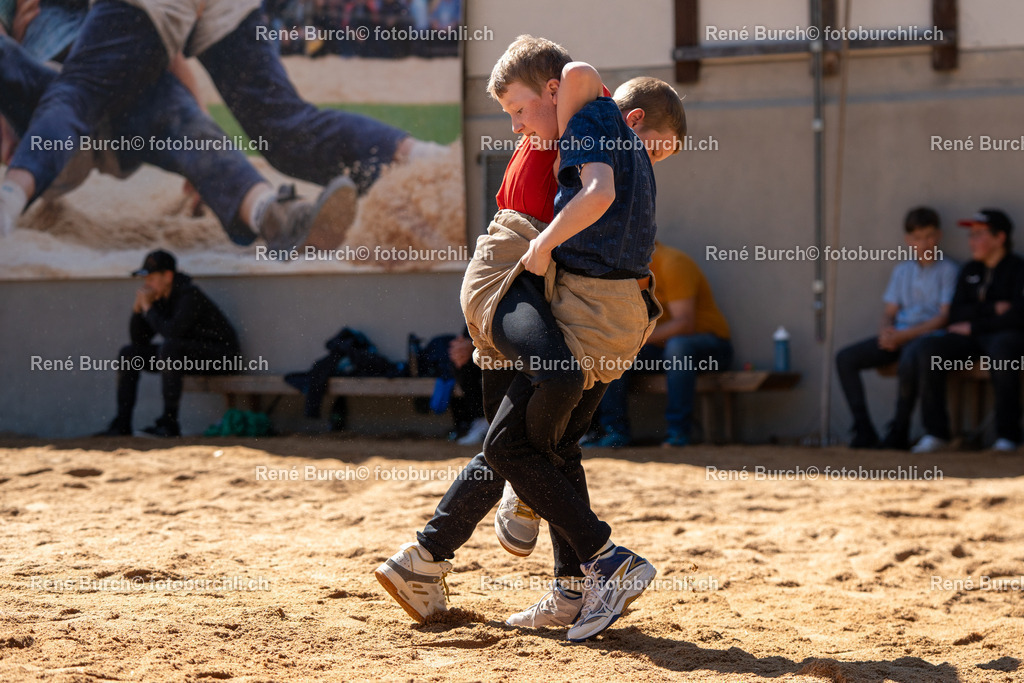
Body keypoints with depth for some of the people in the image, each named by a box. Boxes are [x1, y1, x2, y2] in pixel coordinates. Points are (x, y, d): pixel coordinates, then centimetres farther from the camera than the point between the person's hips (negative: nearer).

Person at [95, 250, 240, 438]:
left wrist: (148, 308, -22)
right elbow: (139, 339, 6)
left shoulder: (189, 295, -23)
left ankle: (169, 422, -30)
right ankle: (121, 425, -2)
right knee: (129, 354, 2)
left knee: (168, 347, -36)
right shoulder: (160, 298, 2)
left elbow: (172, 332, -36)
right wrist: (138, 307, -9)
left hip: (218, 354, -9)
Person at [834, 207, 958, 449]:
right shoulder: (901, 271, 20)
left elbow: (944, 316, -7)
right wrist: (886, 331, -8)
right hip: (898, 337, 6)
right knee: (845, 358, -13)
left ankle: (899, 432, -27)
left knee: (909, 360, -40)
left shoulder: (947, 270, 1)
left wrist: (904, 335, -15)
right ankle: (864, 430, -16)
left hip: (927, 336, -6)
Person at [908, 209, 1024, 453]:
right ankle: (936, 432, -21)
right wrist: (992, 309, -5)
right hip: (970, 340, 5)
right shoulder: (969, 271, 19)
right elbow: (955, 315, 10)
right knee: (927, 349, -22)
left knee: (1000, 350, -41)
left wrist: (974, 327, -8)